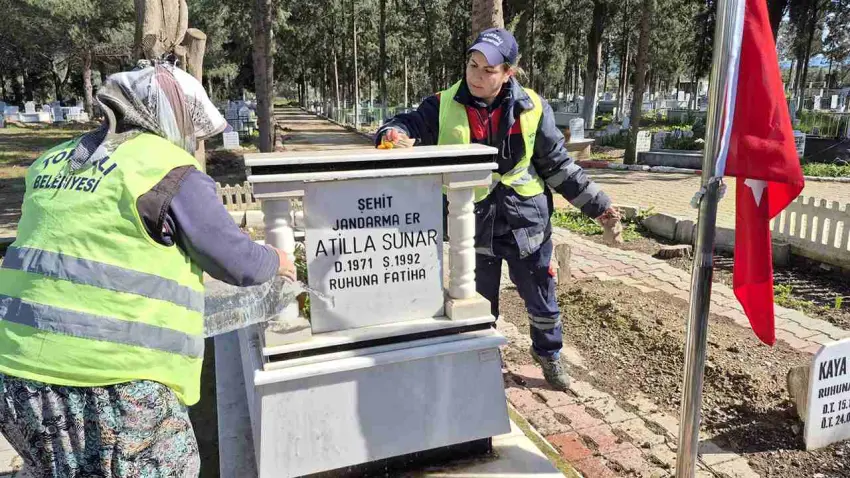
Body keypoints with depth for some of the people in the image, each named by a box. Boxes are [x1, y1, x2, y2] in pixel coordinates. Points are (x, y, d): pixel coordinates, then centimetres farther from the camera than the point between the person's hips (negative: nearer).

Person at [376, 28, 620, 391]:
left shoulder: (532, 109, -5)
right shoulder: (444, 107, -8)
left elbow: (558, 165, 3)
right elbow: (408, 126, -13)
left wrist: (596, 205, 3)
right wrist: (395, 136, -38)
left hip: (526, 220, 1)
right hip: (474, 223, 0)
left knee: (541, 297, 16)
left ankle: (548, 352, 45)